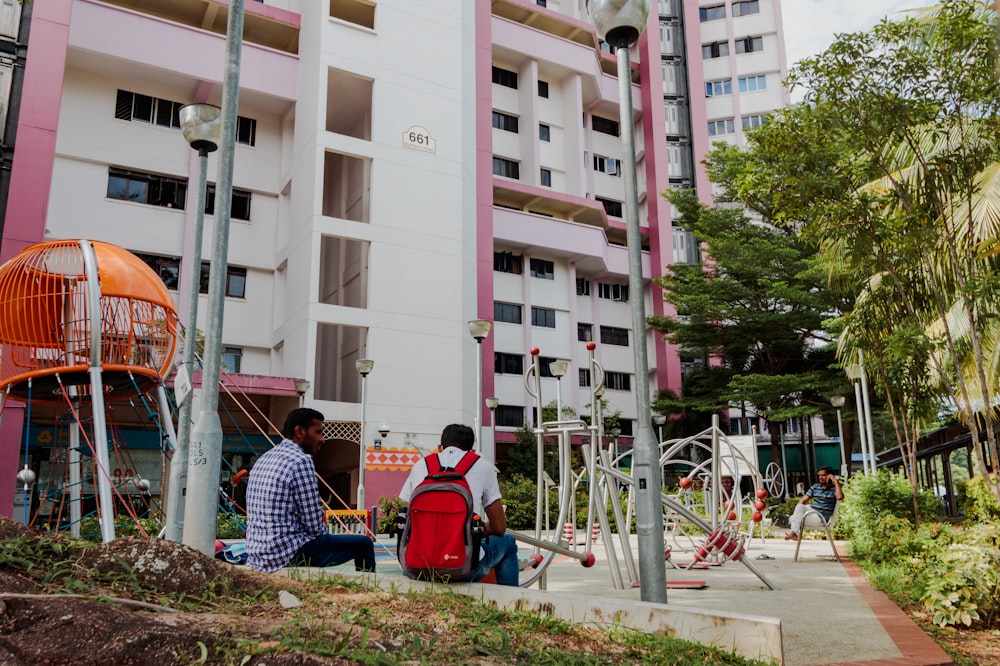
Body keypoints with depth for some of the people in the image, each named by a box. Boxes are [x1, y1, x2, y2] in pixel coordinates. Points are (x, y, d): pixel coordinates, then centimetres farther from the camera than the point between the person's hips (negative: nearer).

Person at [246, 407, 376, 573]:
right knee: (364, 544, 1)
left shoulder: (264, 459, 12)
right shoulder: (301, 461, -16)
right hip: (290, 555, -10)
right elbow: (314, 525, -16)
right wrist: (323, 530, 5)